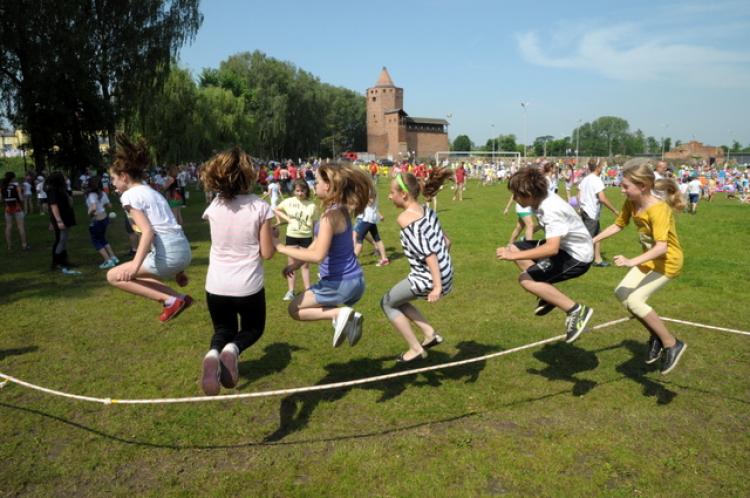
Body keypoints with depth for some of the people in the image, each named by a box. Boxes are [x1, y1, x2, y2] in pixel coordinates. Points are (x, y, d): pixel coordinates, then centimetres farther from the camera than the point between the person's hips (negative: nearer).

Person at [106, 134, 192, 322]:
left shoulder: (130, 195, -2)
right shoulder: (151, 192, 23)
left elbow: (148, 232, -17)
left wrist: (135, 265, -26)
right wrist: (178, 270, 28)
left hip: (168, 254, -9)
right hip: (183, 251, 9)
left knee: (114, 276, 6)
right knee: (134, 277, 27)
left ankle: (170, 300, -4)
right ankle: (178, 298, 12)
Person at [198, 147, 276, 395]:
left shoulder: (214, 206, -2)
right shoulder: (260, 207, -12)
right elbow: (267, 253, -10)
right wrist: (272, 236, 9)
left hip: (216, 286, 3)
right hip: (249, 286, -2)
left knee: (224, 330, 24)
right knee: (253, 329, 25)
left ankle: (213, 353, -13)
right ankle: (232, 349, -12)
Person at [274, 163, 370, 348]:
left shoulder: (330, 216, -23)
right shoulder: (341, 210, 6)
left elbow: (318, 255, -29)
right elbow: (317, 244, 14)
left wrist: (282, 248, -21)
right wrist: (296, 264, 15)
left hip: (340, 283, -9)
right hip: (354, 280, 9)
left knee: (295, 309, 9)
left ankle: (339, 314, -9)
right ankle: (348, 317, 11)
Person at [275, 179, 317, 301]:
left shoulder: (312, 205, -6)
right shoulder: (288, 202, -4)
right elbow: (275, 210, 10)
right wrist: (287, 218, -4)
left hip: (306, 237, -1)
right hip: (291, 236, 1)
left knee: (305, 265, 9)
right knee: (291, 263, 8)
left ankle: (308, 290, 18)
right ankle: (290, 291, 14)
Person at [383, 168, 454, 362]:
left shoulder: (404, 218, -17)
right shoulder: (427, 210, 7)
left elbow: (427, 252, -24)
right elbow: (446, 242, 12)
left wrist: (437, 287, -26)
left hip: (428, 278, -8)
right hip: (445, 274, 8)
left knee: (387, 303, 15)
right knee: (396, 299, 26)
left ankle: (416, 349, 17)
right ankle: (430, 334, 21)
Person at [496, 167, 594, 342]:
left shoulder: (551, 210, -30)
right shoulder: (543, 199, -3)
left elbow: (552, 249, -41)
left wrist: (514, 256, -38)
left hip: (578, 256, -9)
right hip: (563, 246, 9)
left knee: (526, 280, -20)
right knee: (513, 248, 5)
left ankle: (576, 310, -12)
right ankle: (549, 296, 10)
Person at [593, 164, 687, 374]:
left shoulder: (658, 209, -31)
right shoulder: (631, 203, -7)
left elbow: (662, 247, -39)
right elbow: (617, 225, 8)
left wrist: (632, 262, -48)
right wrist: (592, 241, 3)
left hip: (668, 261, -9)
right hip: (649, 258, 9)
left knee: (634, 300, -18)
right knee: (621, 292, 4)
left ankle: (672, 344, 0)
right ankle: (656, 336, 18)